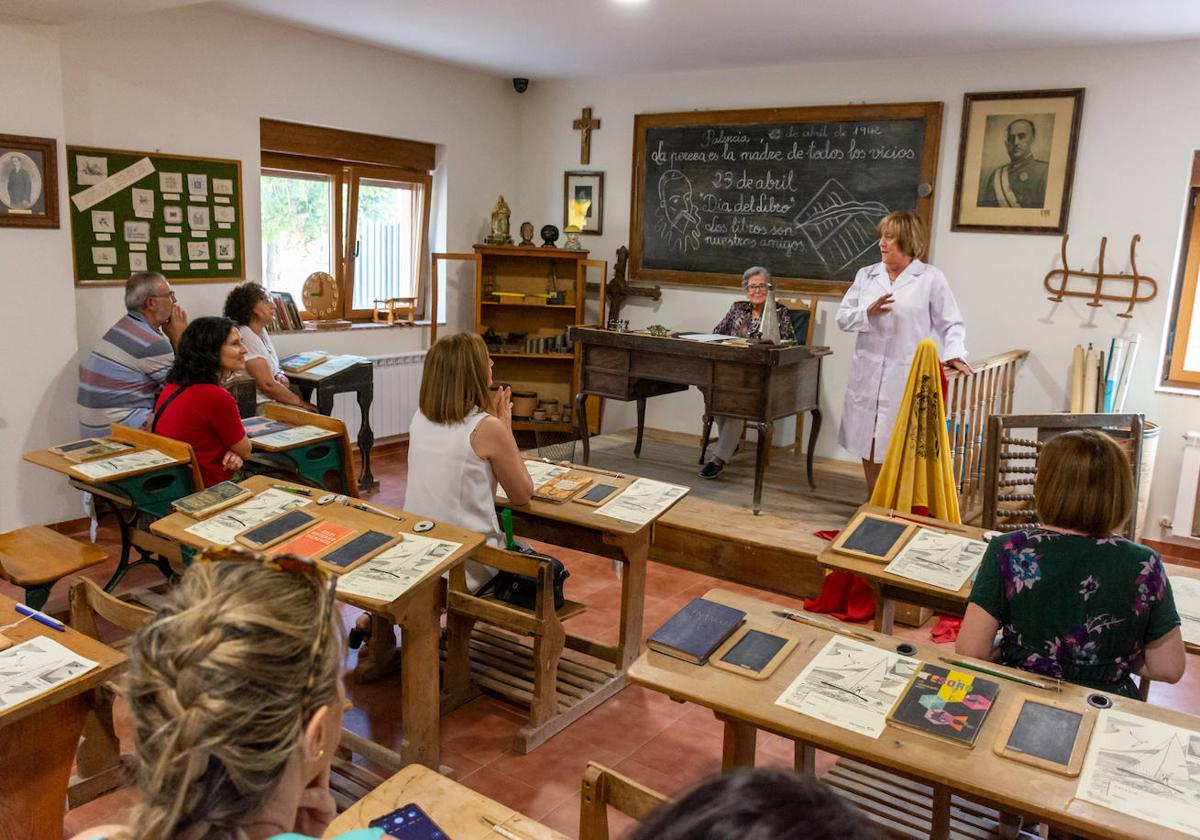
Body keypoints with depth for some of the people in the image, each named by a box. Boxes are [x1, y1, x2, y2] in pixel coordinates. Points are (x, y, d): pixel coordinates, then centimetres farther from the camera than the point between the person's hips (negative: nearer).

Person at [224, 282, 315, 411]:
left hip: (271, 400, 9)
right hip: (259, 405, -9)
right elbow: (267, 385, -21)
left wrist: (280, 377, -3)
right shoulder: (246, 337, -19)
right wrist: (301, 403, -14)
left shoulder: (261, 331, 9)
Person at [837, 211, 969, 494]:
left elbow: (951, 323, 1)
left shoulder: (931, 278, 1)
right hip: (868, 375, 4)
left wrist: (954, 354, -15)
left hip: (908, 377, -4)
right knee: (867, 444, 10)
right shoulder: (866, 275, 10)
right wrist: (868, 312, -10)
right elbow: (843, 318, 8)